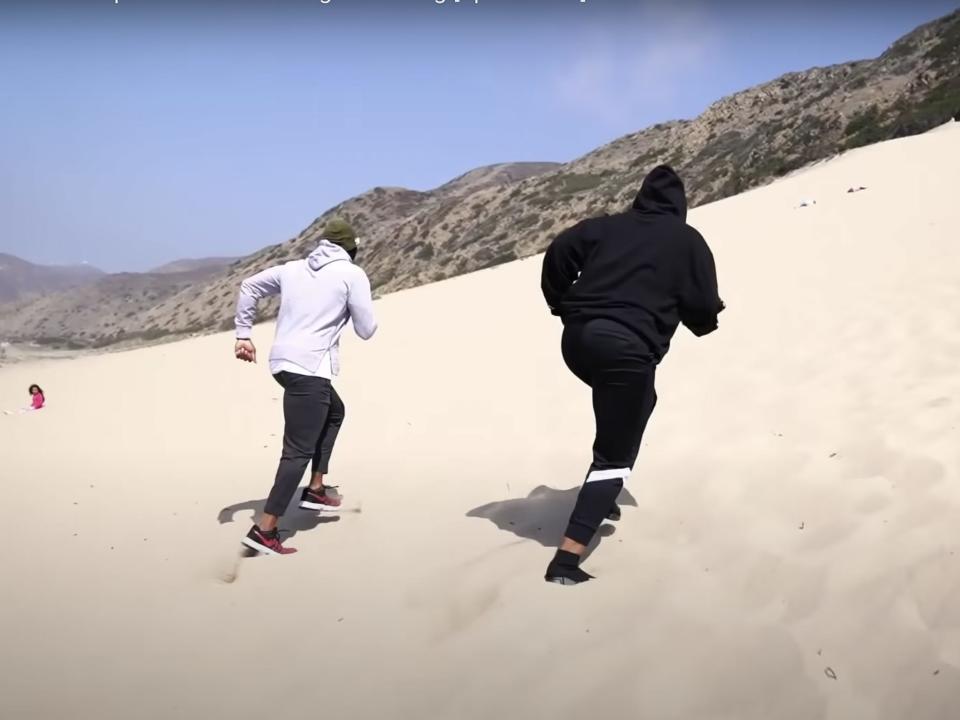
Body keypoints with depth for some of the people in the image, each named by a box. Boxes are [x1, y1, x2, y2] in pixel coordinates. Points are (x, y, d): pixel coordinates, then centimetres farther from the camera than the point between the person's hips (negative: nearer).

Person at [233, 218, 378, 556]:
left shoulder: (294, 268, 17)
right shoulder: (352, 275, -1)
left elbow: (249, 286, 23)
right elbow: (366, 330, 1)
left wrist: (243, 334, 22)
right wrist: (355, 309, 21)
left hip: (282, 362, 8)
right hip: (309, 368, -8)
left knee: (334, 412, 30)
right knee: (298, 451, -5)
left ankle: (316, 490, 29)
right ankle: (265, 530, -8)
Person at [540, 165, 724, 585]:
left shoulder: (606, 226, 18)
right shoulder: (688, 240, 10)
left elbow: (559, 251, 5)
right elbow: (704, 309, 6)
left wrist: (561, 304, 16)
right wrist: (705, 320, 29)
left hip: (578, 340, 6)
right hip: (628, 349, -6)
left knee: (634, 403, 35)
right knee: (615, 456, 1)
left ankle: (601, 497, 34)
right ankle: (568, 557, -13)